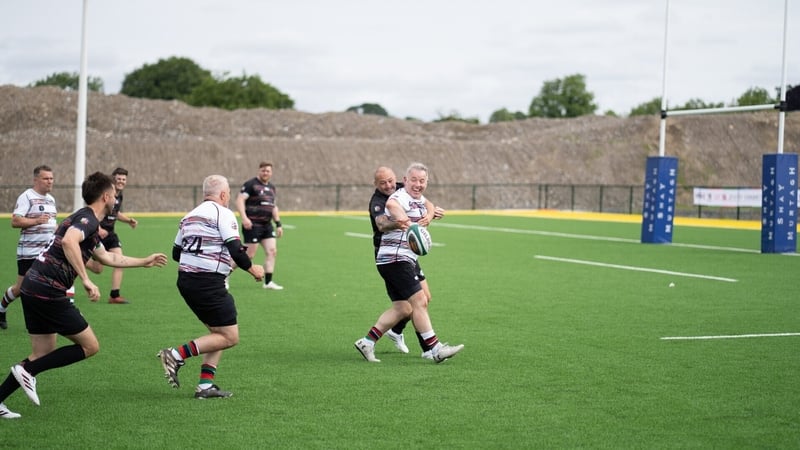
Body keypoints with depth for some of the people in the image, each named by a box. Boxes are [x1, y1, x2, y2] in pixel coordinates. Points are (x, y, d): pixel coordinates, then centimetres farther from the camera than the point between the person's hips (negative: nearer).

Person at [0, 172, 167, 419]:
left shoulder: (84, 219, 22)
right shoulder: (88, 219, -10)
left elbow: (107, 257, 36)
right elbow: (68, 242, -32)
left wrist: (145, 261, 43)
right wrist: (86, 280, -31)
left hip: (33, 287, 10)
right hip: (49, 290, -10)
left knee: (44, 355, 14)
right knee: (89, 346, 0)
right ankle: (27, 370, -4)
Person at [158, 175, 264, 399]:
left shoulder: (189, 216, 17)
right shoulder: (223, 214, -7)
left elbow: (176, 252, 21)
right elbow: (236, 250, -15)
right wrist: (252, 269, 2)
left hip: (185, 279, 9)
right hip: (208, 283, -9)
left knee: (218, 332, 18)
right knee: (229, 337, -2)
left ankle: (205, 385, 11)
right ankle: (177, 355, -10)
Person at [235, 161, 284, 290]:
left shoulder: (271, 187, 17)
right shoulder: (251, 184, -7)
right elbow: (239, 200, -16)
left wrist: (278, 224, 18)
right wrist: (244, 218, -28)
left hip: (267, 225, 7)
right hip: (252, 225, -7)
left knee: (272, 251, -2)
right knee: (249, 254, -7)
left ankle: (268, 282, 4)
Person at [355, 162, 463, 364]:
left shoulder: (417, 199, 15)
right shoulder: (402, 197, -15)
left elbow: (426, 202, 39)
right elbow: (391, 204, -39)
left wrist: (429, 215, 16)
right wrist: (403, 219, -59)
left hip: (403, 261, 10)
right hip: (395, 258, -10)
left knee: (402, 308, 10)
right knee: (419, 301, -12)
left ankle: (367, 342, 13)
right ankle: (435, 349, -10)